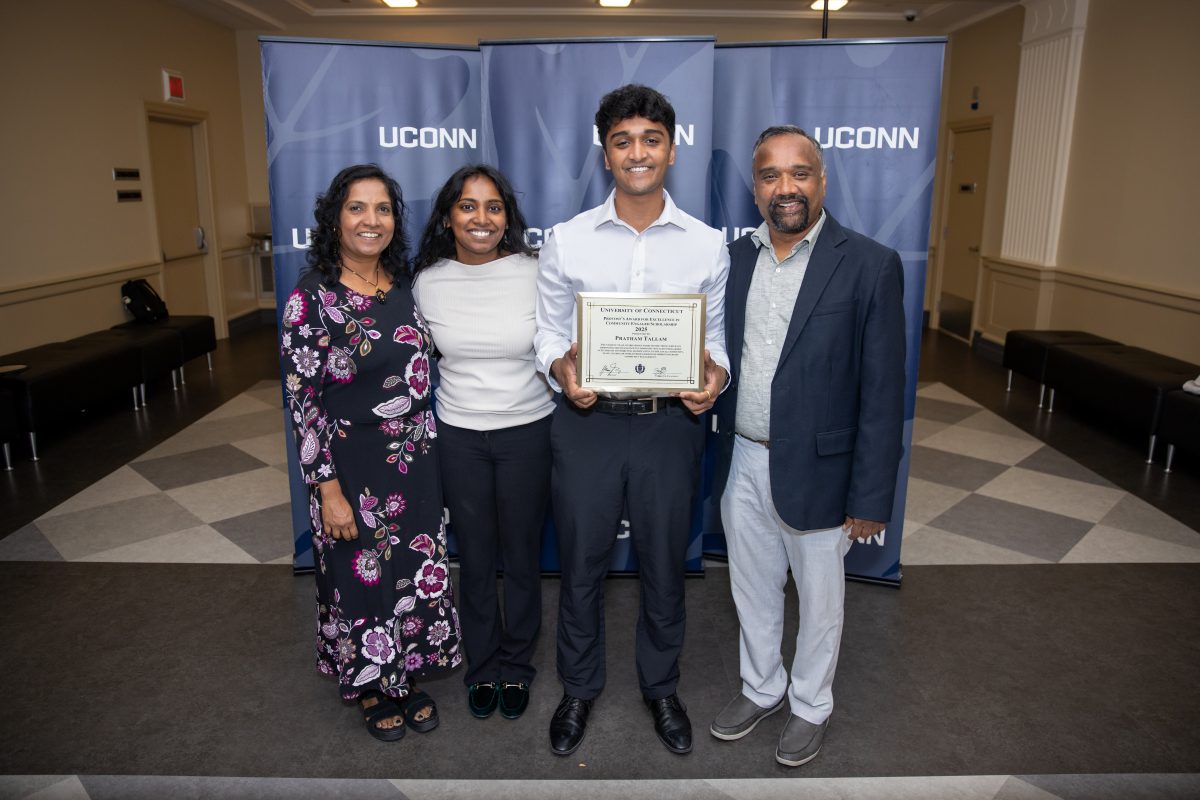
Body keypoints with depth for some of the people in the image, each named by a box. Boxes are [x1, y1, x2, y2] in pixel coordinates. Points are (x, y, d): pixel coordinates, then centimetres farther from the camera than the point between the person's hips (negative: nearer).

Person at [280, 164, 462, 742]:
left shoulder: (403, 288, 3)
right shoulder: (312, 298, -13)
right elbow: (301, 400, -14)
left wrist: (431, 455, 13)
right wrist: (328, 490, -17)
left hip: (415, 466, 5)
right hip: (353, 470, -5)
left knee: (418, 571, 16)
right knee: (363, 576, 12)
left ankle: (409, 677, 39)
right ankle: (372, 686, 37)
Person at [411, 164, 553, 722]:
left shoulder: (535, 272, -10)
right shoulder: (428, 282, -3)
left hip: (528, 431, -1)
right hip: (459, 437, 2)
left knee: (521, 556, 12)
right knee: (474, 558, 14)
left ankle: (517, 667, 35)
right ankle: (482, 667, 37)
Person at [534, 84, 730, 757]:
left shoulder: (707, 245, 0)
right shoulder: (567, 241, -2)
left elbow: (716, 338, 6)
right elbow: (550, 331, 4)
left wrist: (715, 377, -16)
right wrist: (561, 369, -18)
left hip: (670, 423, 1)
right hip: (588, 420, 0)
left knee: (665, 567, 15)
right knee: (581, 566, 13)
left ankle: (662, 688, 40)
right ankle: (580, 688, 37)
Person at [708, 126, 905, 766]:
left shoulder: (869, 265, -12)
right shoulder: (734, 258, 2)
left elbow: (882, 392, -12)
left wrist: (870, 497, -12)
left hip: (816, 471, -4)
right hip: (741, 465, 4)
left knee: (819, 601, 16)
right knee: (752, 591, 21)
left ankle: (811, 706, 41)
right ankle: (761, 688, 46)